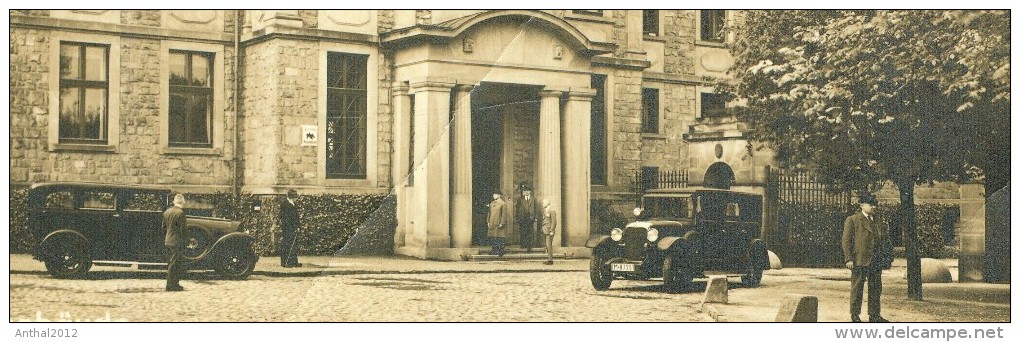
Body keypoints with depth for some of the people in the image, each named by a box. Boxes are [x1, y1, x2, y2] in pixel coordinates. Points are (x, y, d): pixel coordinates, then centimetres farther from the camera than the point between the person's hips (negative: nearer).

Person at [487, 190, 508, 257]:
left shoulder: (503, 203, -6)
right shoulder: (491, 203, 14)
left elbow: (504, 214, -9)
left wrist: (502, 223, -15)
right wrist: (488, 221, 10)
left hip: (498, 224, -6)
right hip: (492, 224, 7)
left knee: (499, 238, -6)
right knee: (492, 238, 8)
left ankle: (500, 252, -1)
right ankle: (494, 251, 16)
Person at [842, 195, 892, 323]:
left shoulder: (878, 221, 16)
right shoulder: (852, 220, -1)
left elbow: (885, 240, 19)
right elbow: (846, 240, -5)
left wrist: (887, 257, 9)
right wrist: (849, 259, -13)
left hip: (876, 262, 6)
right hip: (859, 260, -5)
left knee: (876, 289, 8)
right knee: (857, 288, 1)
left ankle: (874, 315, 15)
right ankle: (855, 315, 8)